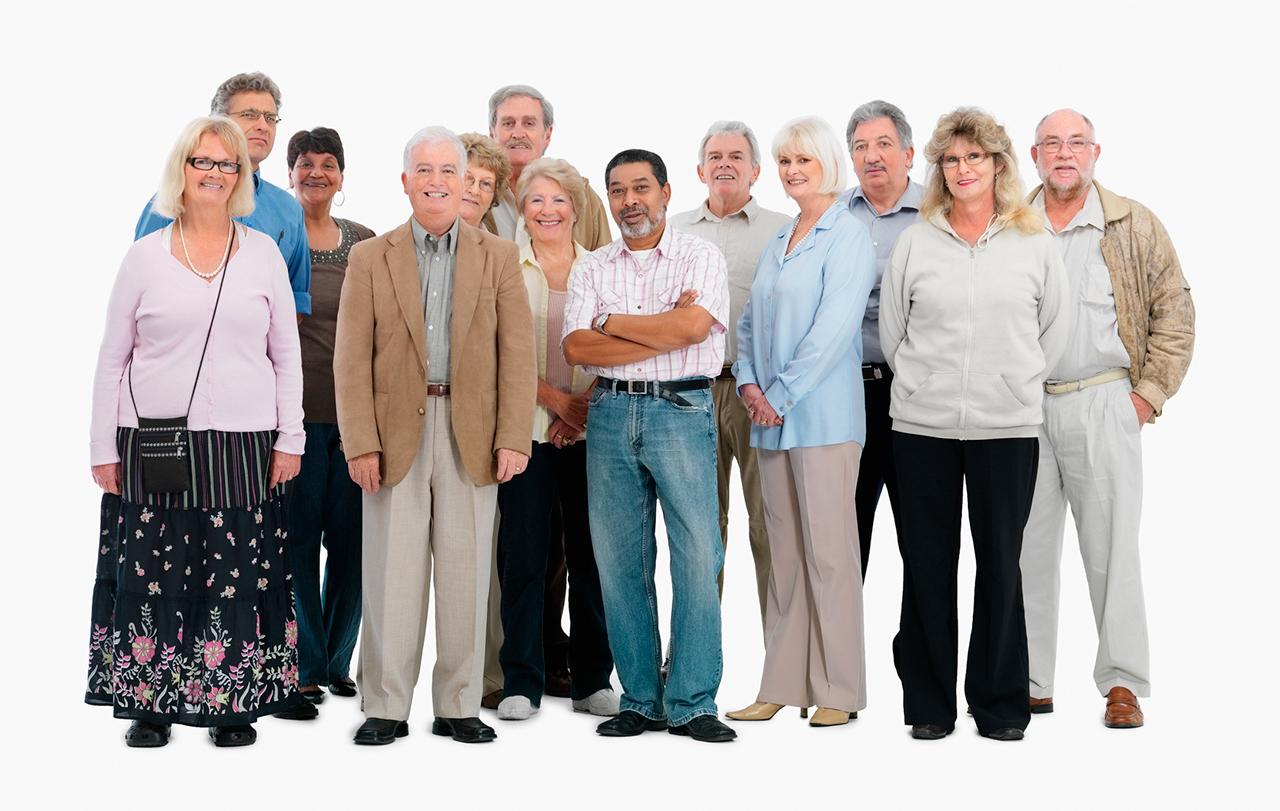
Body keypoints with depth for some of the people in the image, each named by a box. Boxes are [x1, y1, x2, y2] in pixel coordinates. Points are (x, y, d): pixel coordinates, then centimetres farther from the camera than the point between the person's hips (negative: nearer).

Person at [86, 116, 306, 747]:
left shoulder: (264, 254, 8)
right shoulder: (145, 256, 6)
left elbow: (286, 355, 10)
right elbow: (112, 359, 7)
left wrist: (289, 439, 3)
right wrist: (103, 449, 2)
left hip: (241, 445, 0)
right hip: (152, 443, 0)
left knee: (237, 572, 1)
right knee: (152, 571, 1)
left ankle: (233, 705, 13)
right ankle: (150, 704, 14)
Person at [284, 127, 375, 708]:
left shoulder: (365, 242, 12)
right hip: (296, 409, -3)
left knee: (350, 538, 5)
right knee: (299, 538, -1)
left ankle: (339, 662, 18)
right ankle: (305, 666, 10)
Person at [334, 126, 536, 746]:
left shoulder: (498, 257, 10)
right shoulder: (370, 258, 8)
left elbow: (517, 353, 3)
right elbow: (351, 359, 2)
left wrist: (514, 437, -6)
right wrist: (361, 443, -8)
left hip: (472, 433, 1)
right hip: (397, 432, 0)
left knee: (466, 572, 4)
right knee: (392, 572, 1)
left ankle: (459, 706, 14)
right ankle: (386, 707, 11)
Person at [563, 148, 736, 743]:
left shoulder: (700, 257, 5)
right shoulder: (591, 269, 13)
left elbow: (693, 326, -14)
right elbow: (575, 347, -1)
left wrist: (609, 321, -4)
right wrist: (662, 331, -8)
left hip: (681, 410, -3)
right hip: (611, 414, 3)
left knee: (698, 557, -6)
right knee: (619, 561, 4)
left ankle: (692, 704, 2)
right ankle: (640, 700, 15)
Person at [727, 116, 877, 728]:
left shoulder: (847, 236, -5)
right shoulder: (777, 242, 19)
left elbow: (833, 328, -14)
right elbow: (751, 319, 19)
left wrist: (781, 394, -13)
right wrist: (749, 380, 2)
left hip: (822, 416, -7)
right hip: (771, 418, 7)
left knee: (828, 549, -4)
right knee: (783, 550, 9)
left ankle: (839, 690, 3)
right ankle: (782, 685, 14)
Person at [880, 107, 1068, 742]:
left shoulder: (1034, 242, 6)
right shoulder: (914, 242, 6)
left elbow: (1054, 329, 13)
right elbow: (890, 329, 11)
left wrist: (1016, 383, 10)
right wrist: (924, 383, 10)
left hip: (1007, 426, 0)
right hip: (923, 426, 0)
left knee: (1001, 564, 4)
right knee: (927, 564, 4)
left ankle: (1000, 704, 17)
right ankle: (929, 705, 16)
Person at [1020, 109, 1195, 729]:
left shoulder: (1135, 226, 5)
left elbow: (1175, 312, 5)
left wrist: (1150, 393, -2)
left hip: (1104, 405, -2)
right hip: (1022, 410, 2)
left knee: (1111, 549, -1)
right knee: (1024, 547, 6)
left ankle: (1123, 684, 9)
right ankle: (1027, 684, 16)